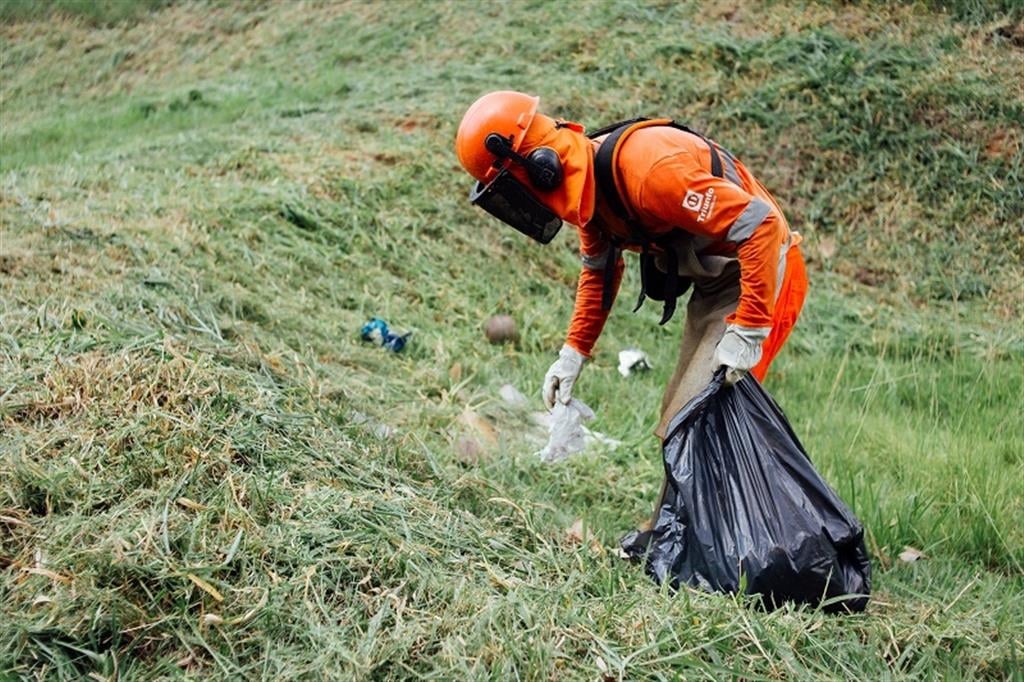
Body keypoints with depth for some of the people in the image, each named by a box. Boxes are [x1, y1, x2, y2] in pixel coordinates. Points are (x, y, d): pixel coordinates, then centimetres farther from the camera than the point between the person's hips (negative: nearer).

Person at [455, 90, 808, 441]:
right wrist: (573, 352, 10)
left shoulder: (647, 168, -33)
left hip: (757, 274, -9)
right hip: (713, 285, 9)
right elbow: (598, 269, 16)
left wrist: (747, 331, -31)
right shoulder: (588, 186, -3)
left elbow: (759, 224, -33)